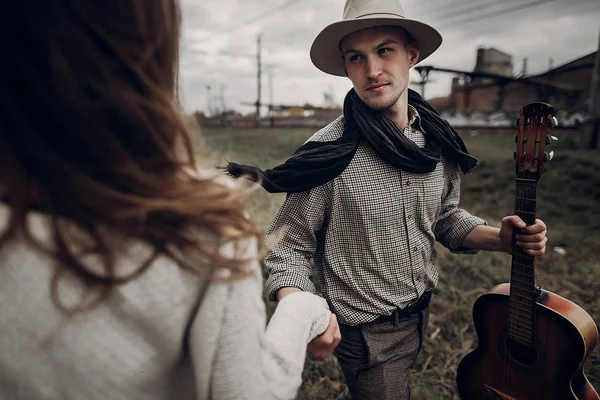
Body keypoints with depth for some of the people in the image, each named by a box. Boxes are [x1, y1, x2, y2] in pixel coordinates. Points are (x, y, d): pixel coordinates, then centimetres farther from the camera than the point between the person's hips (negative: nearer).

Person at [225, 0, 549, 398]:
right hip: (368, 335, -6)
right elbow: (288, 247, -18)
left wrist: (500, 237, -9)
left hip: (422, 315, 7)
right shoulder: (328, 153, -25)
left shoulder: (439, 142, -7)